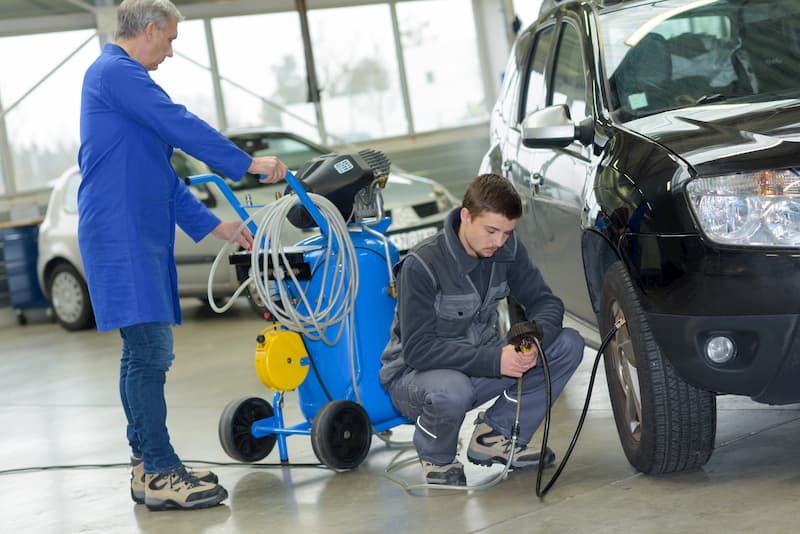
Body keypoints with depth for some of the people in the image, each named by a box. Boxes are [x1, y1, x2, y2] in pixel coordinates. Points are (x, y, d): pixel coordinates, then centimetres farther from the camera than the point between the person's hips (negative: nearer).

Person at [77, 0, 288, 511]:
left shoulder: (121, 76, 24)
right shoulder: (116, 72, -9)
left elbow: (161, 175, 26)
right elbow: (182, 126, -16)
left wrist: (212, 224, 24)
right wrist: (248, 163, -7)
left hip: (140, 234, 11)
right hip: (122, 234, -11)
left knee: (143, 352, 11)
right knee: (150, 353, -11)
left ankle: (147, 464, 16)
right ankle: (160, 474, -10)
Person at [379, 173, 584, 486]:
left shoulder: (507, 251, -6)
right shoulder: (422, 266, -24)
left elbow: (545, 302, -2)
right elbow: (418, 349, -26)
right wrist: (494, 360, -33)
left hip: (480, 364, 6)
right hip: (416, 374, -6)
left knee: (568, 345, -10)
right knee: (452, 390, -42)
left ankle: (495, 436, 0)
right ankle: (436, 457, -6)